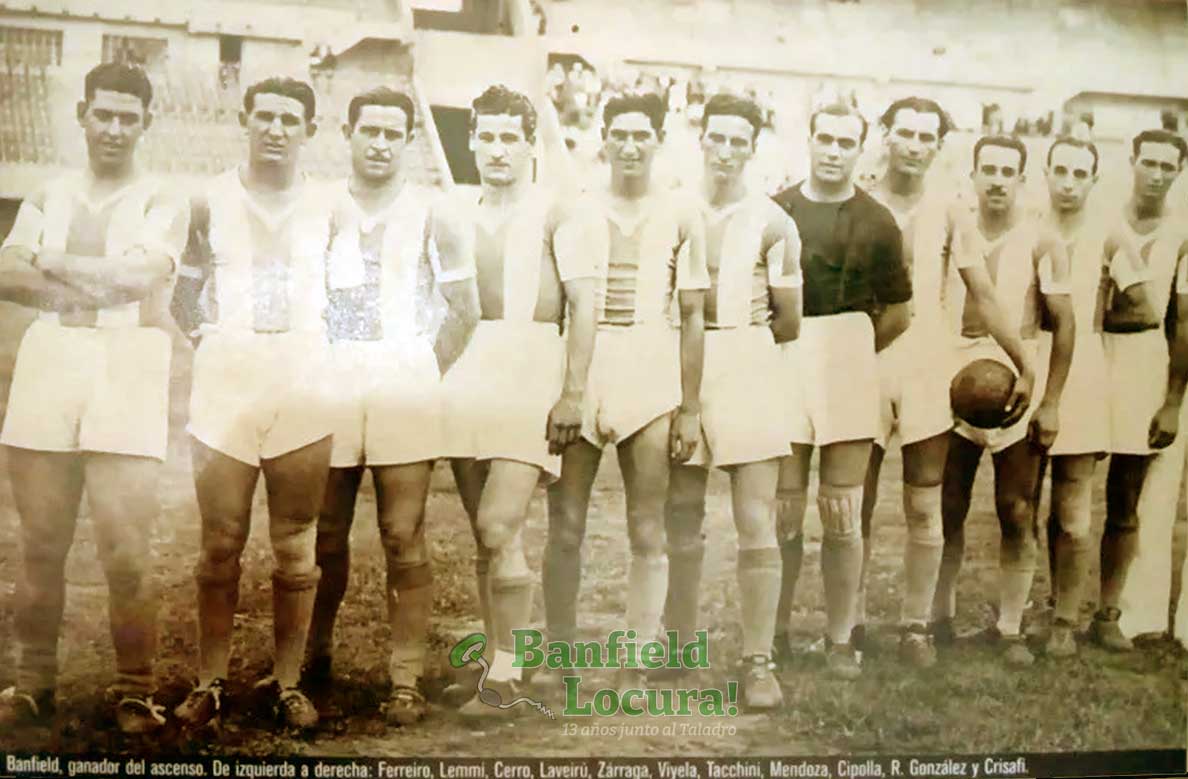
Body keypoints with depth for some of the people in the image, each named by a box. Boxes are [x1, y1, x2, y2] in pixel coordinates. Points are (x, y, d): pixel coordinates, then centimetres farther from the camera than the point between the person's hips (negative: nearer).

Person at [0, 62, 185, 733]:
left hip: (126, 374, -3)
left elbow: (139, 275, -10)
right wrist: (101, 284, -8)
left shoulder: (163, 202, 7)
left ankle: (135, 691, 5)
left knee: (127, 549, -5)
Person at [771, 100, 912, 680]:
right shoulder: (775, 211, 5)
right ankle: (775, 632, 15)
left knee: (842, 514, 2)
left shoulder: (876, 223, 6)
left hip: (849, 367, 0)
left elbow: (896, 313, 13)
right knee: (783, 511, 1)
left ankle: (840, 638, 13)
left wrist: (849, 351, 9)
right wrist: (792, 348, 6)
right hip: (782, 364, 0)